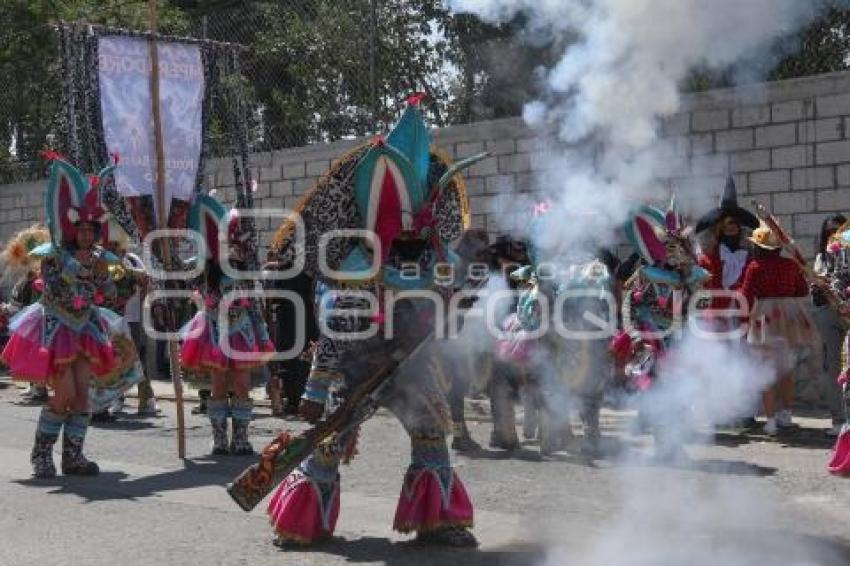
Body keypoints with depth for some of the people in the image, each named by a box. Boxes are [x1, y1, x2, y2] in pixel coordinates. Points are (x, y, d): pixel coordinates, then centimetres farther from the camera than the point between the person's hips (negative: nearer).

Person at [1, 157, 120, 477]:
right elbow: (55, 294, -21)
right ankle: (41, 454, 4)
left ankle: (73, 456, 6)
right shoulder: (53, 256, -12)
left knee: (82, 394, -1)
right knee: (65, 395, -11)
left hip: (84, 330, 5)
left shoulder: (97, 258, 3)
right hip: (56, 329, -5)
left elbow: (109, 294, 2)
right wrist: (77, 268, -23)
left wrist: (102, 273, -15)